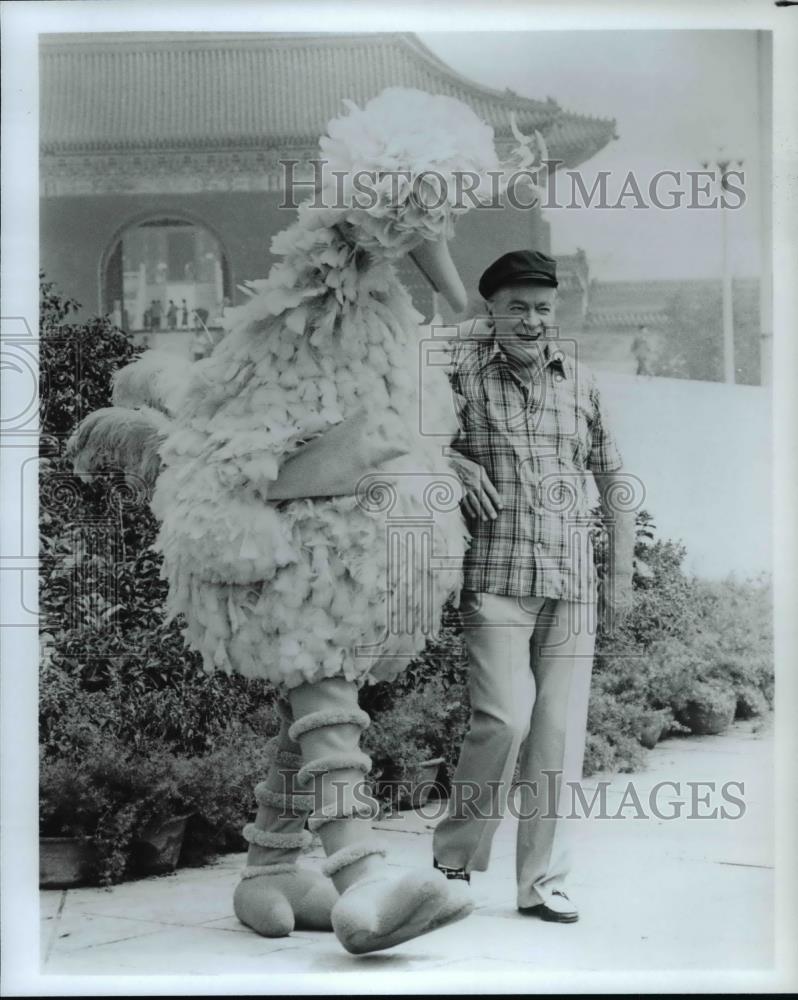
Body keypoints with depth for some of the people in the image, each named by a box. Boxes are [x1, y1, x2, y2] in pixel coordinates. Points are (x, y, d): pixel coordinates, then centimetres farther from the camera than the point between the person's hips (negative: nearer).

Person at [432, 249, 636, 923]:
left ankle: (543, 880, 15)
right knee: (505, 719, -12)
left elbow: (613, 477, 18)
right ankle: (453, 859, 12)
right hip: (496, 578, -4)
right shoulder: (459, 367, 0)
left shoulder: (580, 381, 12)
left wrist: (622, 575, 14)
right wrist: (454, 464, -12)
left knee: (560, 729, 3)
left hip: (574, 584, 4)